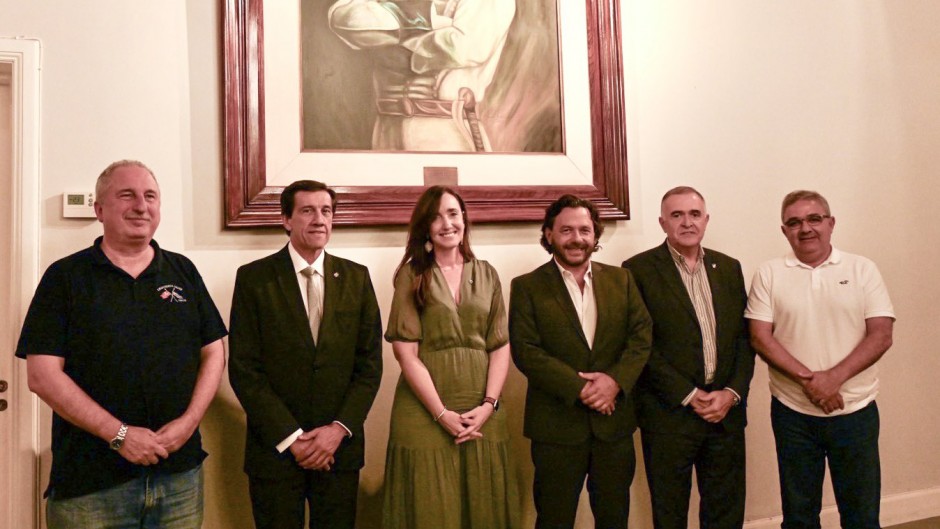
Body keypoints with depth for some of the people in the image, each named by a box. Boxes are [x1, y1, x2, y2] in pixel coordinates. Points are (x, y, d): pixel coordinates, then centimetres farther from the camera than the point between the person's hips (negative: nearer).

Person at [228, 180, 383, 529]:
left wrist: (339, 429, -8)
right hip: (275, 447, -2)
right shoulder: (253, 278, -4)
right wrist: (290, 437, -12)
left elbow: (370, 363, 2)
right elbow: (244, 369, -8)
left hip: (340, 446, 2)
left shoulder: (357, 278, 3)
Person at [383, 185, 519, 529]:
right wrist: (442, 414, -13)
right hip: (426, 413, -3)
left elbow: (501, 346, 5)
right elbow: (406, 352, -8)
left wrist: (488, 405, -8)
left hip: (481, 411, 3)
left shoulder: (487, 274, 9)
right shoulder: (412, 275, -2)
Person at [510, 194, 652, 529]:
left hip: (615, 422, 3)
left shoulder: (621, 279, 8)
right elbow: (525, 351, -11)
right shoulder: (527, 287, -2)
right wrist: (579, 388, -18)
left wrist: (616, 379, -15)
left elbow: (642, 335, 2)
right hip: (557, 425, -3)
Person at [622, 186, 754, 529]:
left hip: (726, 412, 4)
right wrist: (689, 396, -13)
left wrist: (732, 393, -5)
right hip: (669, 414, -4)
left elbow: (744, 337, 8)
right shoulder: (639, 270, -6)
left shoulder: (729, 268, 10)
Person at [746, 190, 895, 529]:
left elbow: (881, 335, -5)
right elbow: (760, 338, -5)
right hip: (793, 413, 0)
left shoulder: (862, 269, 1)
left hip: (856, 411, 0)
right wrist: (808, 380, -16)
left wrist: (833, 377, -18)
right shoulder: (768, 274, 0)